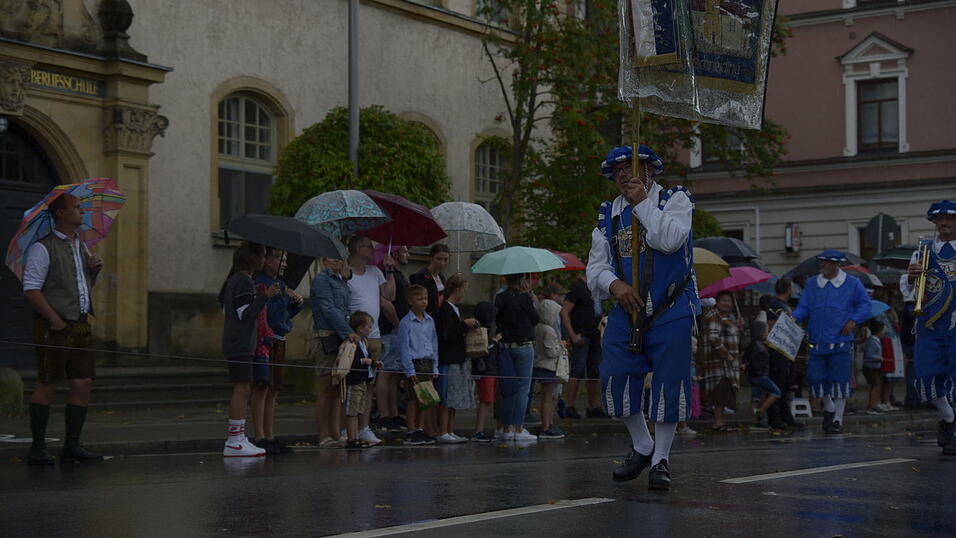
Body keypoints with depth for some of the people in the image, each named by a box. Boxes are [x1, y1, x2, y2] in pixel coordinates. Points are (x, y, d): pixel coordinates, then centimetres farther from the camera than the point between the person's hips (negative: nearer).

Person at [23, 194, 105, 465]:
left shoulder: (80, 245, 18)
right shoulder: (43, 247, -8)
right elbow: (31, 289, -14)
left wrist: (94, 269, 7)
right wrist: (54, 319, -19)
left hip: (81, 325, 8)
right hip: (55, 328, -8)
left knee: (83, 383, 5)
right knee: (47, 385, -4)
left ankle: (72, 446, 12)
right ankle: (38, 449, 3)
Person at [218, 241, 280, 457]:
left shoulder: (234, 280, 18)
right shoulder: (244, 281, -13)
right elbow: (245, 313, -18)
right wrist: (265, 296, -21)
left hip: (236, 343, 10)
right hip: (241, 344, -10)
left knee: (243, 390, 11)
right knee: (241, 388, -11)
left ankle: (238, 439, 12)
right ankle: (234, 442, -13)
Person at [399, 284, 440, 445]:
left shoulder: (430, 320, 11)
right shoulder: (406, 322, -6)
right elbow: (404, 347, -8)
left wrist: (435, 367, 11)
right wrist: (410, 370, -12)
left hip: (428, 364, 6)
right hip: (414, 364, -6)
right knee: (412, 399, -3)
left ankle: (420, 429, 16)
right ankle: (411, 433, 3)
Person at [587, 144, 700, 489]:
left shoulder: (675, 199, 0)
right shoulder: (609, 214, 13)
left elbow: (669, 239, -20)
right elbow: (595, 268, 10)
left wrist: (642, 202, -12)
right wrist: (613, 284, -10)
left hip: (670, 314, -4)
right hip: (626, 311, 4)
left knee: (669, 384, -3)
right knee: (614, 379, -3)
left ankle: (660, 460, 12)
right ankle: (641, 447, 19)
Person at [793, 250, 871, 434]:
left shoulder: (852, 284, 3)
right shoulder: (811, 284, 11)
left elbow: (864, 304, 9)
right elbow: (804, 308, 10)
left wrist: (854, 320, -7)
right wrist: (794, 318, -10)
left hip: (841, 342, -3)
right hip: (817, 342, 3)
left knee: (839, 380, -2)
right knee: (815, 377, 1)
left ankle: (838, 419, 10)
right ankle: (829, 408, 29)